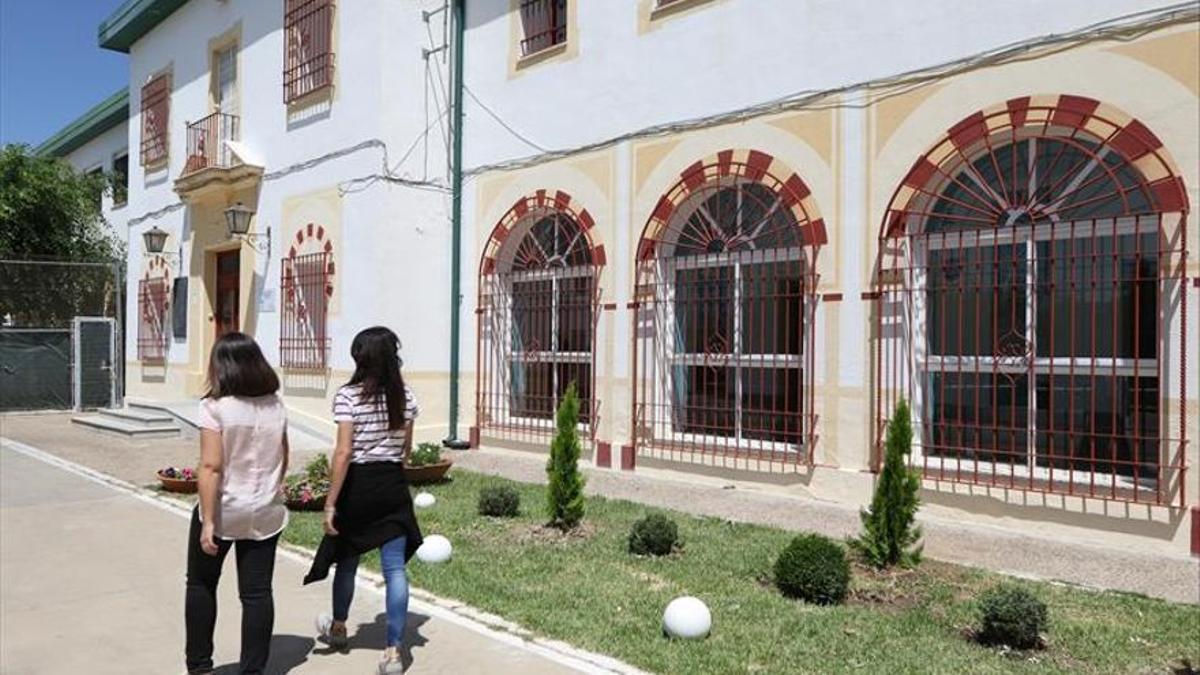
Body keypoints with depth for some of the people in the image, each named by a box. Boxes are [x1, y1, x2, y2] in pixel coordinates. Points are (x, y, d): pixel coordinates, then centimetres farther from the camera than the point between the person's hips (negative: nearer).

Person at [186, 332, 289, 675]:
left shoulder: (215, 407, -14)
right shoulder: (276, 406, 1)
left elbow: (210, 467, -18)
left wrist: (207, 522, -16)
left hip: (222, 510, -3)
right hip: (265, 514, 3)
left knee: (201, 585, 17)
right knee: (257, 592, 7)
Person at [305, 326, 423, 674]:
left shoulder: (348, 396, -13)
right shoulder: (405, 396, 2)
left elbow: (344, 453, -17)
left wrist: (330, 502, -13)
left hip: (358, 485, -3)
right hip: (394, 486, 3)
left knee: (347, 561, 19)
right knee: (395, 568, 3)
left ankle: (338, 627, 44)